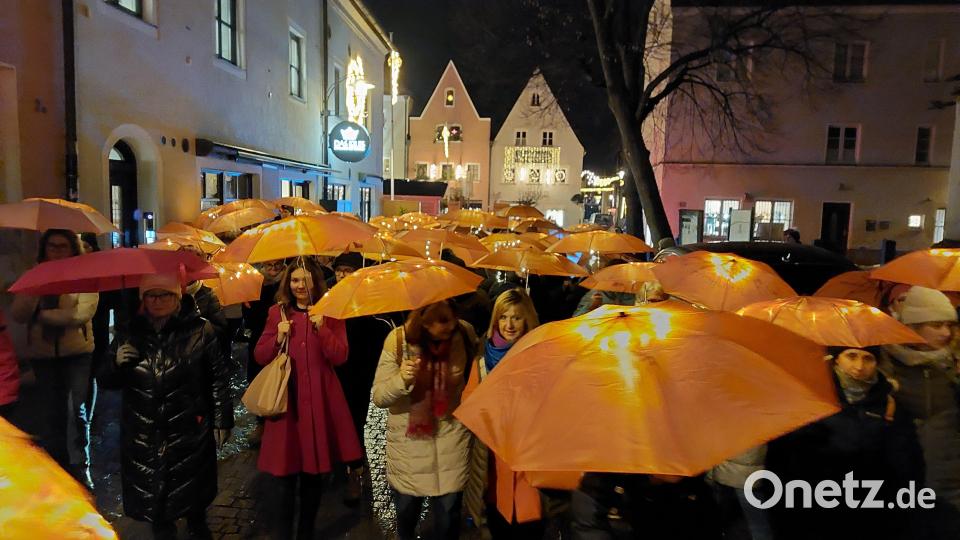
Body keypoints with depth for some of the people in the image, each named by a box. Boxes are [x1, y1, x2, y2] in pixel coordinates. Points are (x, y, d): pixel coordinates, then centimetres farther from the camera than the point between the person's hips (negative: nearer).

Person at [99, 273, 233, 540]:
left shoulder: (199, 330, -9)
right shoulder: (130, 332, 0)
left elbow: (219, 378, -4)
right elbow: (106, 381, 9)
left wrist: (222, 422, -2)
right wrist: (117, 363, -13)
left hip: (190, 435, -2)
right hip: (144, 438, 2)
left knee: (195, 497, 18)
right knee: (155, 504, 11)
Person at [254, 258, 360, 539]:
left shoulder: (330, 313, 0)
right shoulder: (277, 312, 5)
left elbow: (339, 357, -8)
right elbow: (260, 356, 6)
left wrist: (321, 328, -21)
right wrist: (278, 337, -12)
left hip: (319, 400, 0)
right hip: (286, 397, 1)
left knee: (314, 472, 8)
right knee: (287, 469, 3)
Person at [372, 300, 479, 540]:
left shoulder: (465, 332, -12)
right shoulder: (398, 340, -16)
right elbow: (378, 397, -13)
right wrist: (401, 380, -32)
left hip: (451, 432, 1)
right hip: (408, 437, 0)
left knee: (448, 513, 3)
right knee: (406, 508, 16)